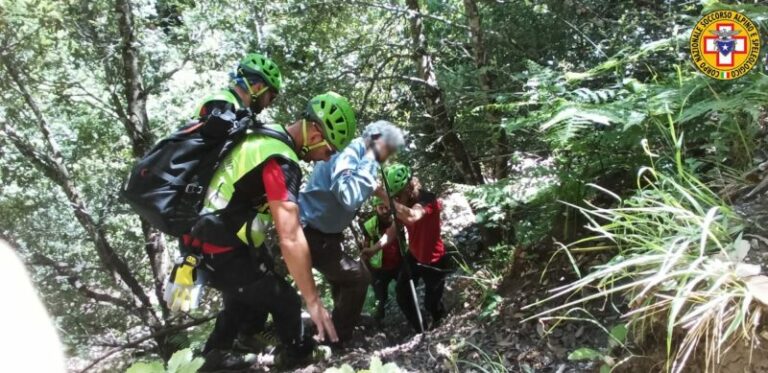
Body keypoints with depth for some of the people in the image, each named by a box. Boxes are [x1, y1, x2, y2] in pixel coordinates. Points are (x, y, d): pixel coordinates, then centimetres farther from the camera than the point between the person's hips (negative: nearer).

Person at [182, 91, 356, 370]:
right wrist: (313, 301, -25)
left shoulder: (264, 135, 3)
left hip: (208, 238, 10)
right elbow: (290, 239, -32)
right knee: (286, 304, 7)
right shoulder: (281, 162, -27)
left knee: (244, 298, 32)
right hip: (222, 251, -9)